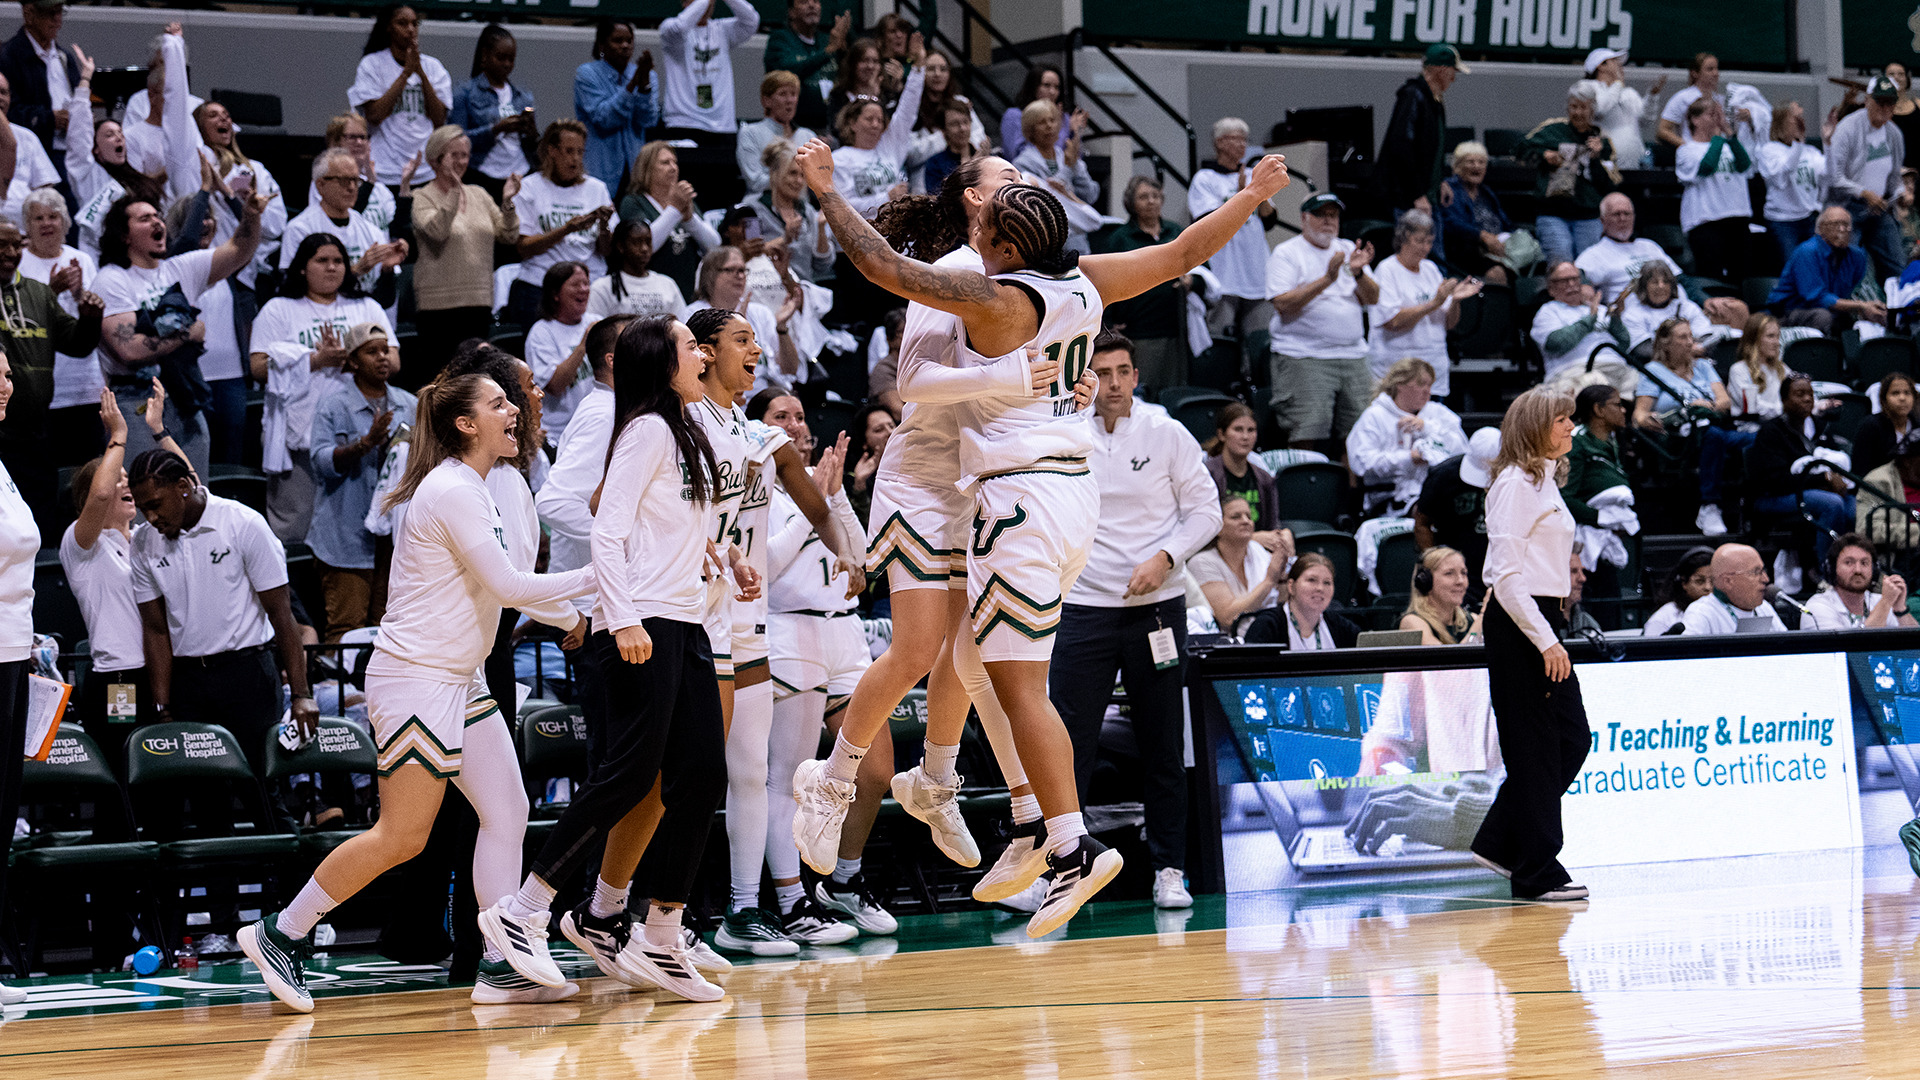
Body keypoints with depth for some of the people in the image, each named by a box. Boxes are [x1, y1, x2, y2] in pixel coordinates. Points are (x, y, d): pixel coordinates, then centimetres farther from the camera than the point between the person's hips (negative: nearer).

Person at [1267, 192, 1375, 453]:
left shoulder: (1348, 249, 17)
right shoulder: (1286, 253, 1)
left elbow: (1372, 298, 10)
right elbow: (1283, 304, -13)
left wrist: (1358, 273, -10)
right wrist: (1327, 279, -18)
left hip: (1353, 357, 5)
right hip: (1303, 359, -5)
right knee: (1306, 439, -12)